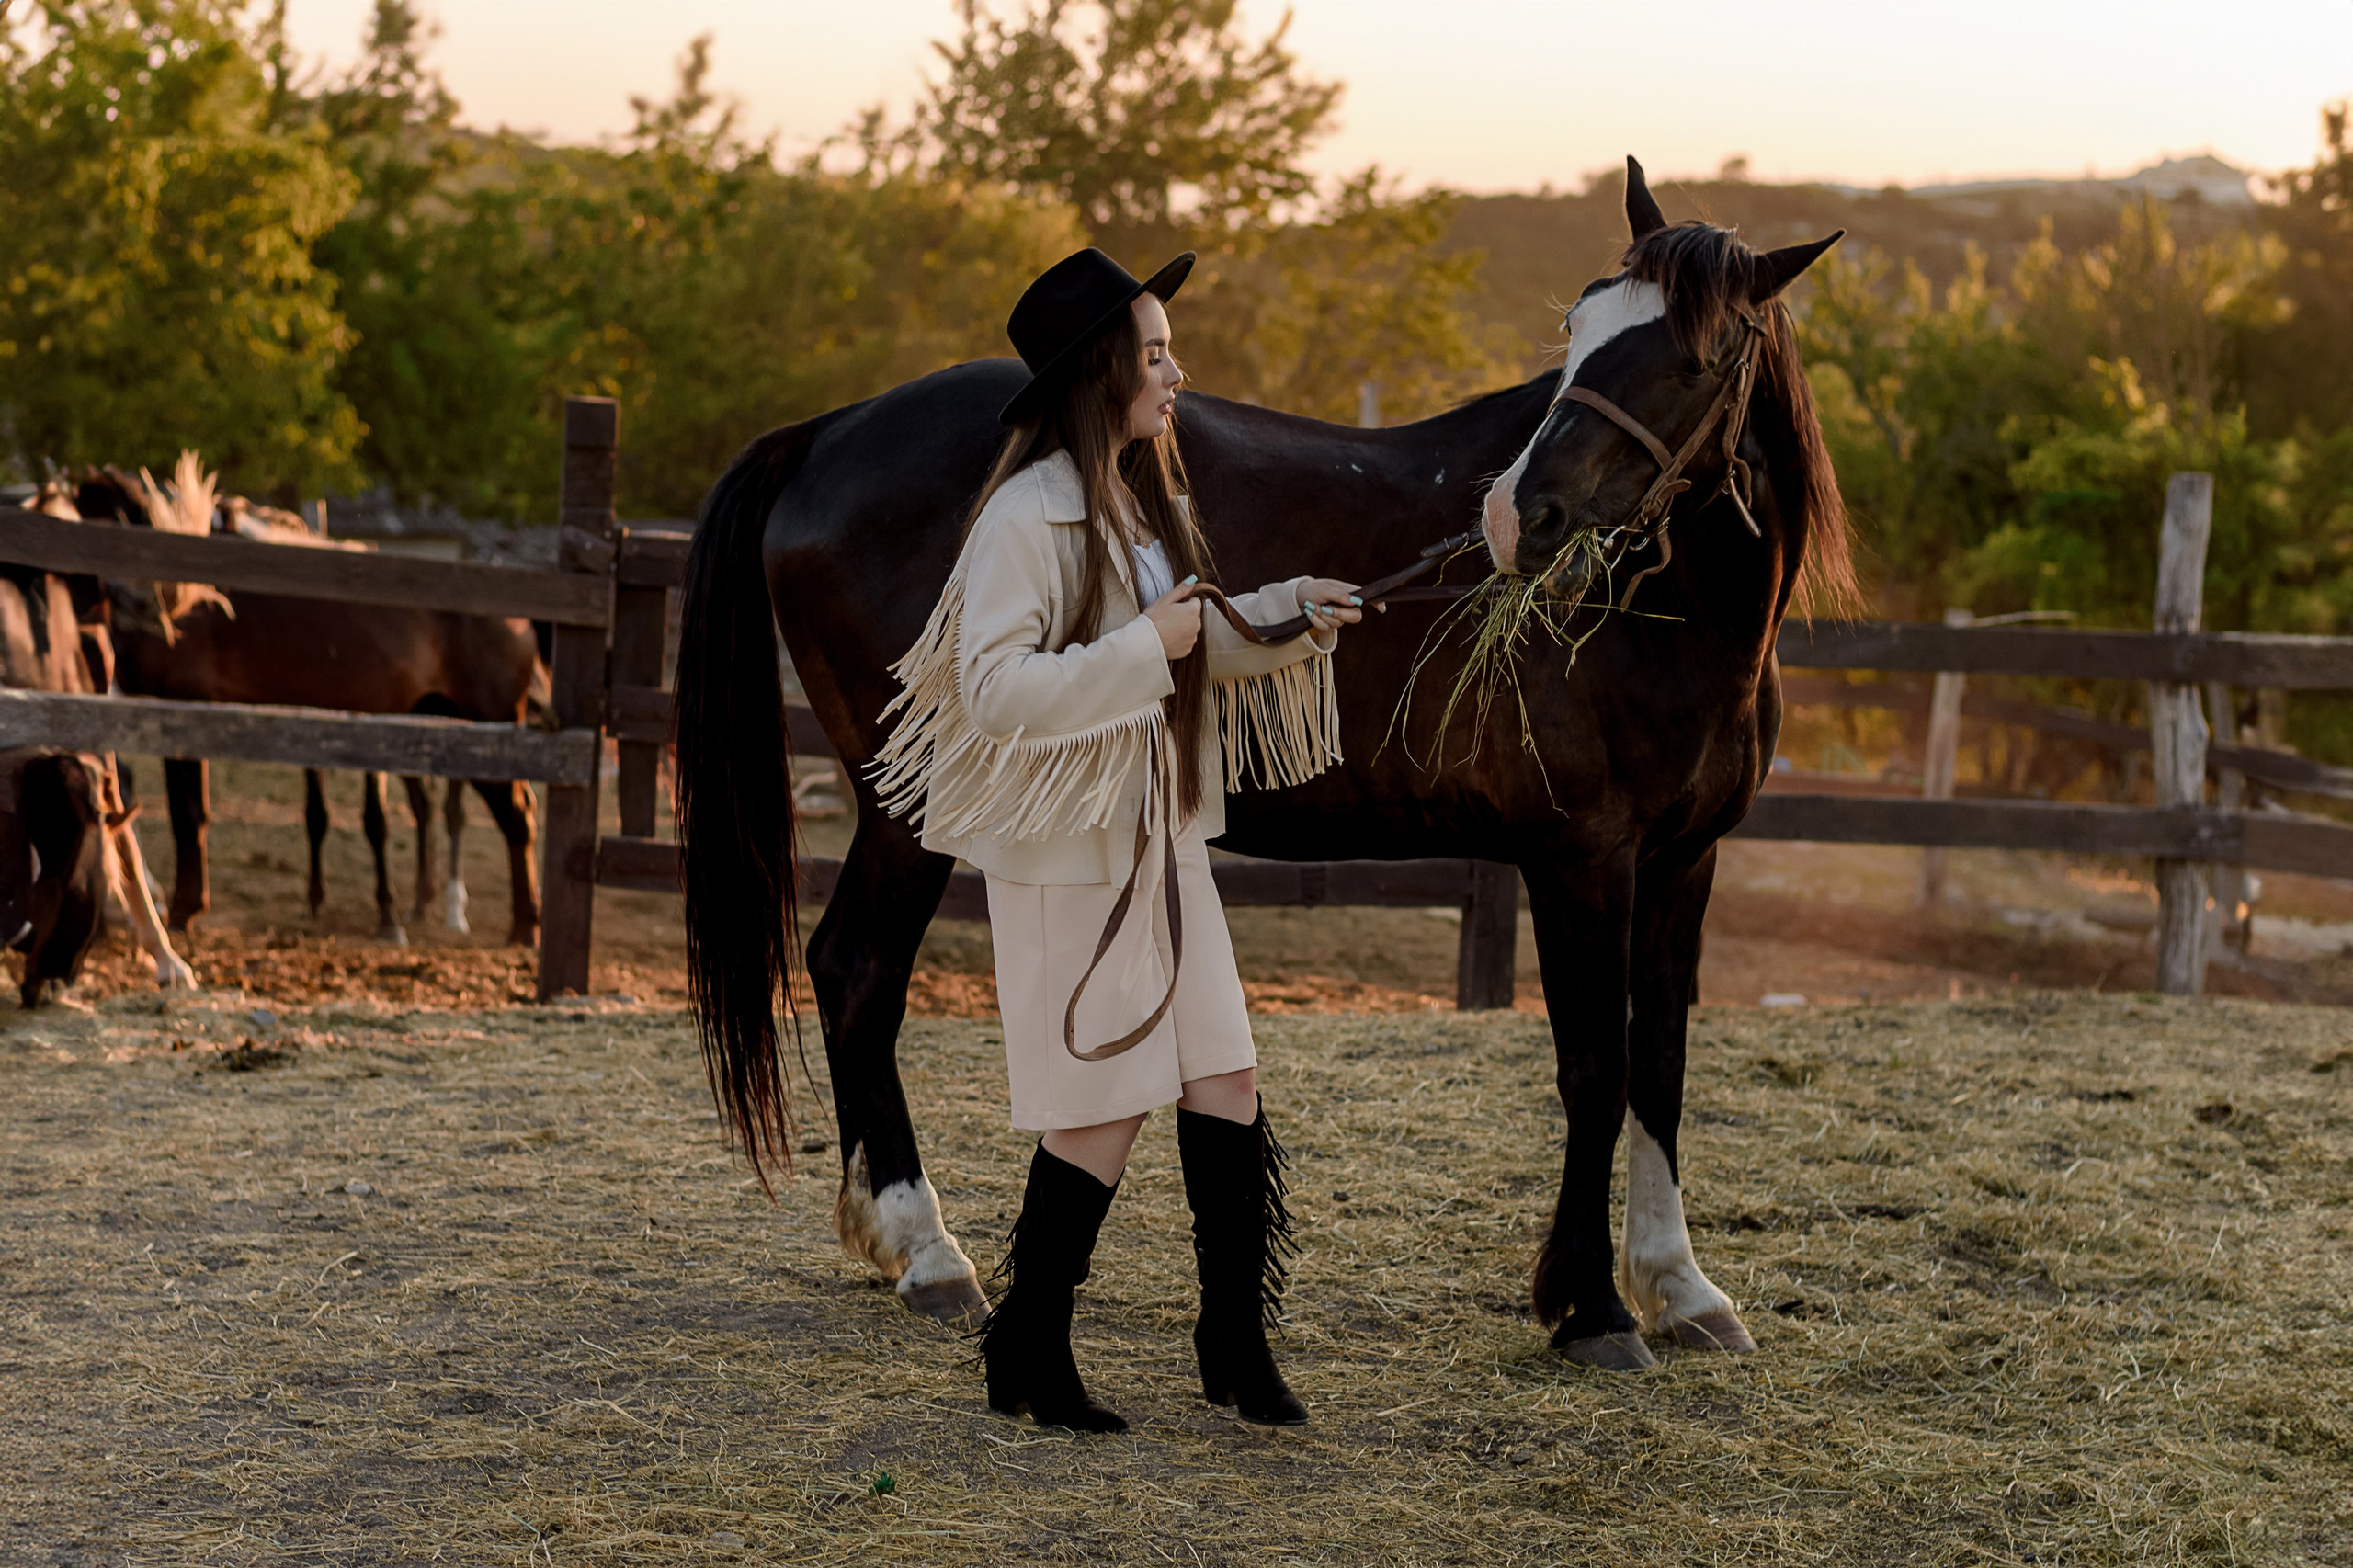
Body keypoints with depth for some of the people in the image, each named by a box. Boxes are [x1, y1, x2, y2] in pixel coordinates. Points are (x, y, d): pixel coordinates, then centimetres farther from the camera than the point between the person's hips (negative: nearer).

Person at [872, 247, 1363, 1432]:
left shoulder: (1146, 501, 10)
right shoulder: (1028, 516, -17)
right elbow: (994, 688, -23)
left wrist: (1285, 619, 5)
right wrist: (1143, 649, -26)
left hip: (1160, 841, 8)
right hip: (1064, 855, -8)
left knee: (1224, 1078, 6)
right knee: (1106, 1110, -1)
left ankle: (1236, 1344, 15)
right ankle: (1025, 1355, 13)